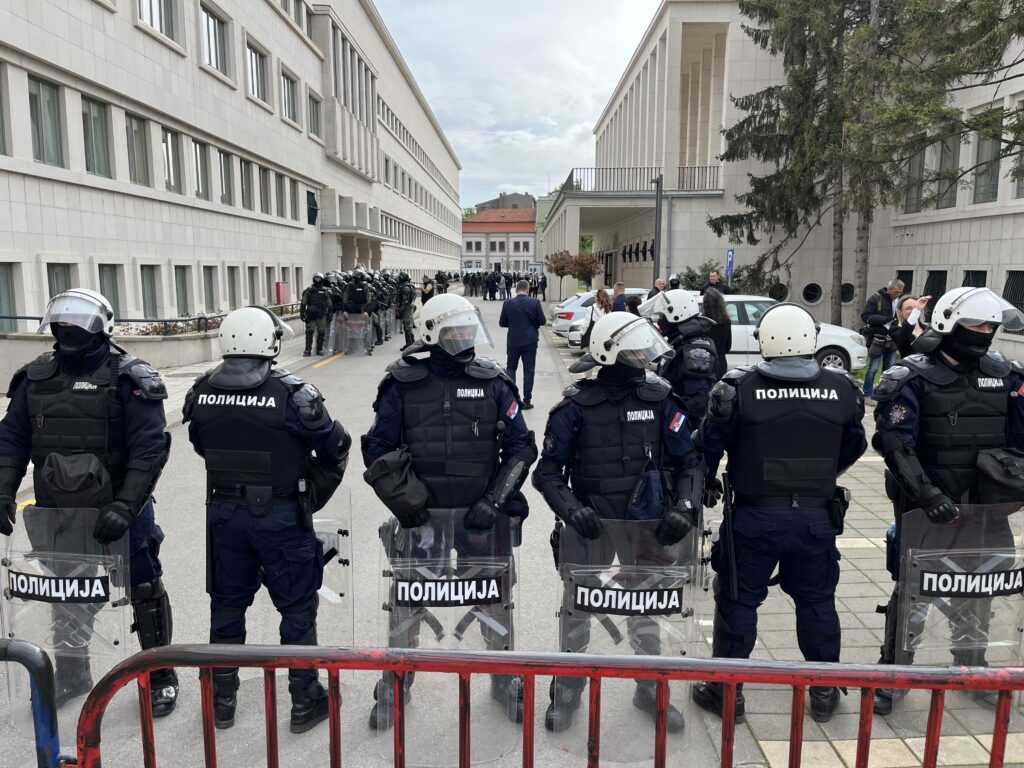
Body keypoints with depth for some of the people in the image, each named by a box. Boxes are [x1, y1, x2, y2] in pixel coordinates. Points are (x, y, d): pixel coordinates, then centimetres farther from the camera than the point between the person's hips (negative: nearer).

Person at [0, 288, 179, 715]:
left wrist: (124, 505, -26)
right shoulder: (36, 378, 3)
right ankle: (71, 675, 42)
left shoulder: (128, 379, -13)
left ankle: (161, 677, 24)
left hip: (119, 511, -5)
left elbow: (149, 450, -18)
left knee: (144, 591, 6)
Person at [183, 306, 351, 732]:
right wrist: (314, 495, 6)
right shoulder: (291, 393, -19)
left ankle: (222, 700, 34)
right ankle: (305, 702, 23)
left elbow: (201, 447, 9)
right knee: (297, 608, 11)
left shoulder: (202, 392, -5)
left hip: (223, 512, 5)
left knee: (226, 604, 20)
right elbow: (335, 449, -10)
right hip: (281, 515, -4)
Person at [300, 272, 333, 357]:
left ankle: (320, 349, 14)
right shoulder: (309, 290, 6)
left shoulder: (326, 291, 8)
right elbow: (303, 303, 6)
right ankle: (307, 350, -2)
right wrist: (302, 314, 1)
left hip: (322, 316, 1)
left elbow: (329, 304, 10)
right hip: (311, 315, -1)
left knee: (321, 333, 4)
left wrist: (329, 315, 5)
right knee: (309, 333, -4)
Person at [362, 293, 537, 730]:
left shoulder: (494, 384, -3)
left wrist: (495, 500, -11)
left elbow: (521, 447, -1)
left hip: (481, 515, 1)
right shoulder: (403, 385, -6)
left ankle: (503, 679, 37)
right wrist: (403, 500, -10)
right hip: (421, 515, -1)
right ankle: (394, 685, 35)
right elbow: (377, 449, 0)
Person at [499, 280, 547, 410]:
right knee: (529, 370, 7)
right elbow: (542, 321, -5)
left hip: (513, 342, 1)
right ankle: (527, 401, 8)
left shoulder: (508, 304, -6)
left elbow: (502, 323, 0)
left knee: (511, 368, 17)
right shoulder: (535, 303, -9)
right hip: (530, 341, -1)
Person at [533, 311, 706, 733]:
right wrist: (571, 508, -24)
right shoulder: (576, 405, -12)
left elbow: (689, 461, -1)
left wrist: (683, 507, -15)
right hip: (591, 525, -2)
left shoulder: (659, 399, -5)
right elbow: (548, 471, -9)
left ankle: (651, 690, 38)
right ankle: (567, 691, 34)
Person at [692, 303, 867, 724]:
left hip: (754, 516, -3)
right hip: (817, 516, 3)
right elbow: (852, 449, 9)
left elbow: (709, 445, -6)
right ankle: (824, 692, 34)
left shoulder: (738, 387, -13)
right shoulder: (842, 388, -3)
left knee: (738, 601, 11)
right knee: (817, 601, 20)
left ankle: (726, 691, 22)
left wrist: (707, 483, 13)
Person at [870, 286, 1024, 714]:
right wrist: (928, 494, -29)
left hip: (980, 505, 5)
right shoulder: (913, 378, -12)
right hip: (922, 506, -5)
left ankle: (972, 669, 39)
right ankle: (891, 671, 23)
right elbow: (896, 444, -20)